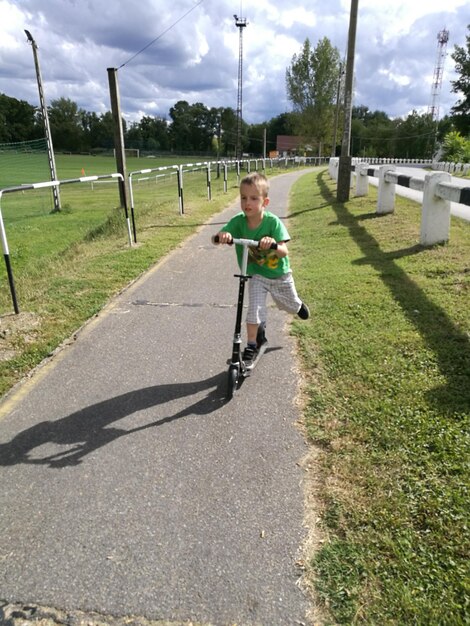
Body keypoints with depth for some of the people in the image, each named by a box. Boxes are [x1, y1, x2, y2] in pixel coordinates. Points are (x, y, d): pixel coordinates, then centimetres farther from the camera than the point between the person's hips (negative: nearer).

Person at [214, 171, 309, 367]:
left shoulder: (273, 222, -26)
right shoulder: (238, 221, -21)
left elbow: (284, 252, -31)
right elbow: (218, 237, -31)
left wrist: (273, 245, -53)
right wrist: (222, 235, -54)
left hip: (280, 274, 0)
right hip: (256, 275, 0)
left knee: (290, 306, 23)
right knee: (254, 309, -16)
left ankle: (298, 304, 60)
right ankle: (252, 345, 3)